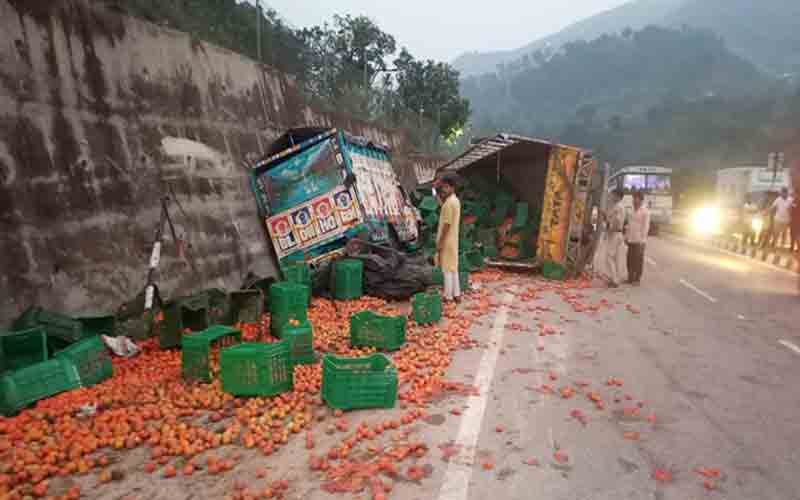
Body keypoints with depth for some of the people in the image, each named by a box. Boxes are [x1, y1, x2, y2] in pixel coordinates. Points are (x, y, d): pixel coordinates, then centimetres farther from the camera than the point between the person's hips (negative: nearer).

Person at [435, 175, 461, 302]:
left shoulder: (449, 203, -20)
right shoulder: (456, 200, 11)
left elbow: (447, 224, -22)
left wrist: (440, 243, -19)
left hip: (447, 240, -10)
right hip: (453, 239, 10)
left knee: (447, 269, -2)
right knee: (453, 268, 14)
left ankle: (448, 297, 5)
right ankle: (456, 294, 20)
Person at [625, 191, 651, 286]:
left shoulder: (645, 211, -8)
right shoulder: (633, 210, 15)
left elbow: (646, 226, -12)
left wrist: (642, 239, -16)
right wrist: (626, 236, 14)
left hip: (639, 240, -7)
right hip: (631, 239, 7)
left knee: (638, 260, 0)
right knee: (630, 259, 10)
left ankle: (637, 279, 7)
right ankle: (630, 278, 19)